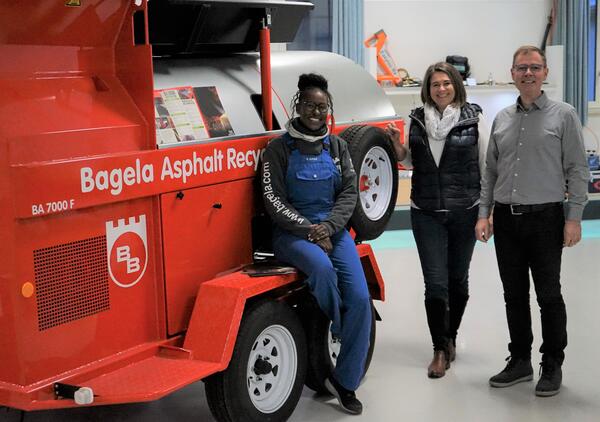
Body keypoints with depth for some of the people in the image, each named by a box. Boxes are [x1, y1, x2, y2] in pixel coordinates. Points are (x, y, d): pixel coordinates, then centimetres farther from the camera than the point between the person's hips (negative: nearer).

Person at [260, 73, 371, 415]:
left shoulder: (336, 146, 11)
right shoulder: (279, 148, 0)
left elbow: (349, 192, 5)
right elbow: (274, 199, -5)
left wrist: (328, 226, -11)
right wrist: (308, 231, -15)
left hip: (332, 229, 4)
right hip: (292, 232, -3)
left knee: (360, 298, -15)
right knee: (322, 268, -36)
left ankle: (345, 381, -2)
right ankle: (341, 332, -6)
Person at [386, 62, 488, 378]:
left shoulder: (472, 120, -3)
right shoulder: (417, 120, 4)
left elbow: (487, 165, 1)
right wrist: (398, 147, -3)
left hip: (464, 211, -1)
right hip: (426, 213, 1)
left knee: (457, 280, 12)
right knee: (435, 283, -4)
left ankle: (450, 337, 33)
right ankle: (441, 350, 6)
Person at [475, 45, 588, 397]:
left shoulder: (563, 115, -1)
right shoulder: (502, 119, 12)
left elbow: (577, 170, -4)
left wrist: (574, 218, -11)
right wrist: (484, 214, 7)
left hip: (545, 218, -4)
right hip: (506, 219, 5)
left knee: (549, 295, 2)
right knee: (515, 295, 11)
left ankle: (552, 366, 14)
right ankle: (520, 361, 23)